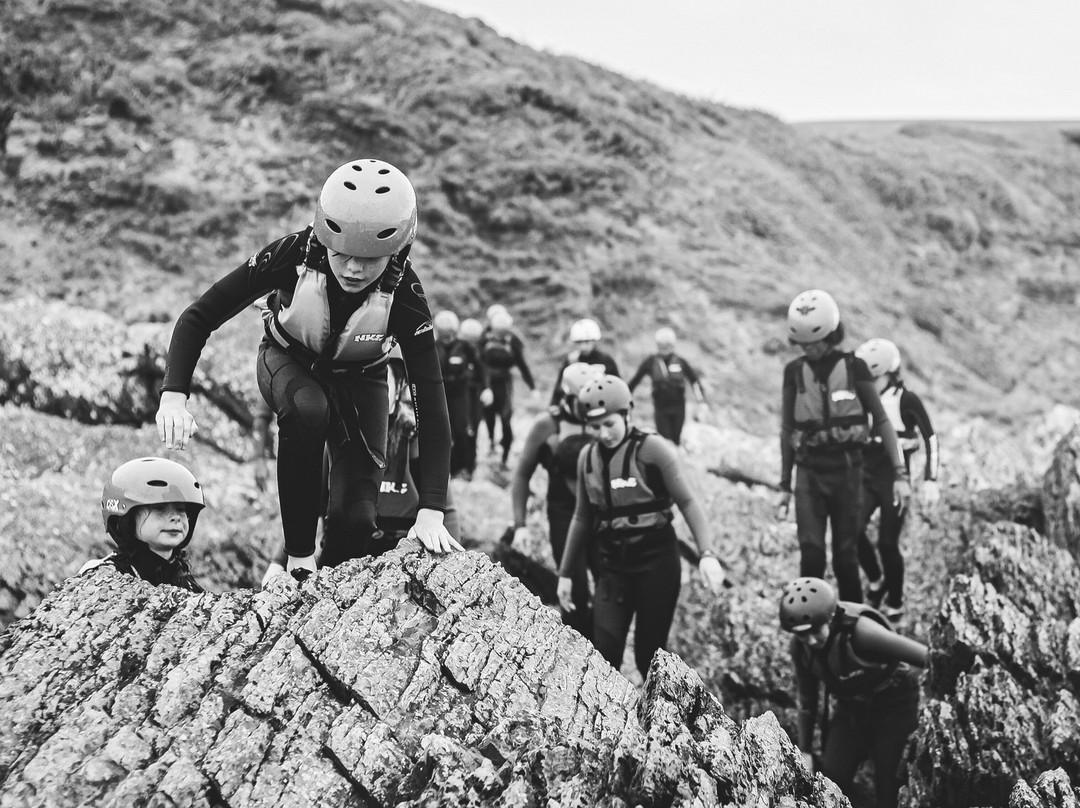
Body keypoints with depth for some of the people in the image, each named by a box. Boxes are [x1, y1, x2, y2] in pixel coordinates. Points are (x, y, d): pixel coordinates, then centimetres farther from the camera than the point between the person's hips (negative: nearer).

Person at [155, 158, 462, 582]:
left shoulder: (403, 292, -32)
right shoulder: (293, 255, -33)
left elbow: (430, 400, -33)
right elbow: (198, 317, -27)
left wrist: (430, 512, -40)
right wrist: (174, 396, -44)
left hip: (357, 378, 1)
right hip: (288, 362, -1)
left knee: (357, 516, -16)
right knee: (307, 409, -38)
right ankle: (299, 561, -25)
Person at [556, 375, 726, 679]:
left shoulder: (652, 449, -11)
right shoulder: (588, 457, 5)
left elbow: (687, 502, -12)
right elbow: (582, 517, 15)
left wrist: (707, 554, -25)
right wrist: (566, 573, 16)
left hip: (656, 562, -4)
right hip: (612, 566, 4)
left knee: (649, 654, 1)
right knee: (604, 653, -9)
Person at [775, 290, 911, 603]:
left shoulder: (853, 367, -2)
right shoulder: (794, 371, 4)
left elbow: (882, 421, 0)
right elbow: (787, 430, 10)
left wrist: (900, 474, -5)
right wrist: (784, 486, 10)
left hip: (847, 469, -1)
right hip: (809, 472, 1)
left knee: (846, 554, 3)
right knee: (811, 553, -11)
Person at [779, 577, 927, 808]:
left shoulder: (858, 630, -35)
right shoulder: (800, 646, -15)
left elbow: (929, 658, -33)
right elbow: (807, 700, 2)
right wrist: (805, 750, 6)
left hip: (895, 706, -5)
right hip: (851, 710, 5)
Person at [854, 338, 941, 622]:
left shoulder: (907, 400, -8)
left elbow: (930, 439, -8)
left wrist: (930, 480, -15)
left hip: (895, 478, -4)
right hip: (866, 477, 4)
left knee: (887, 543, -6)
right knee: (853, 530, -15)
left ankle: (895, 604, 15)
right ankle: (876, 581, 12)